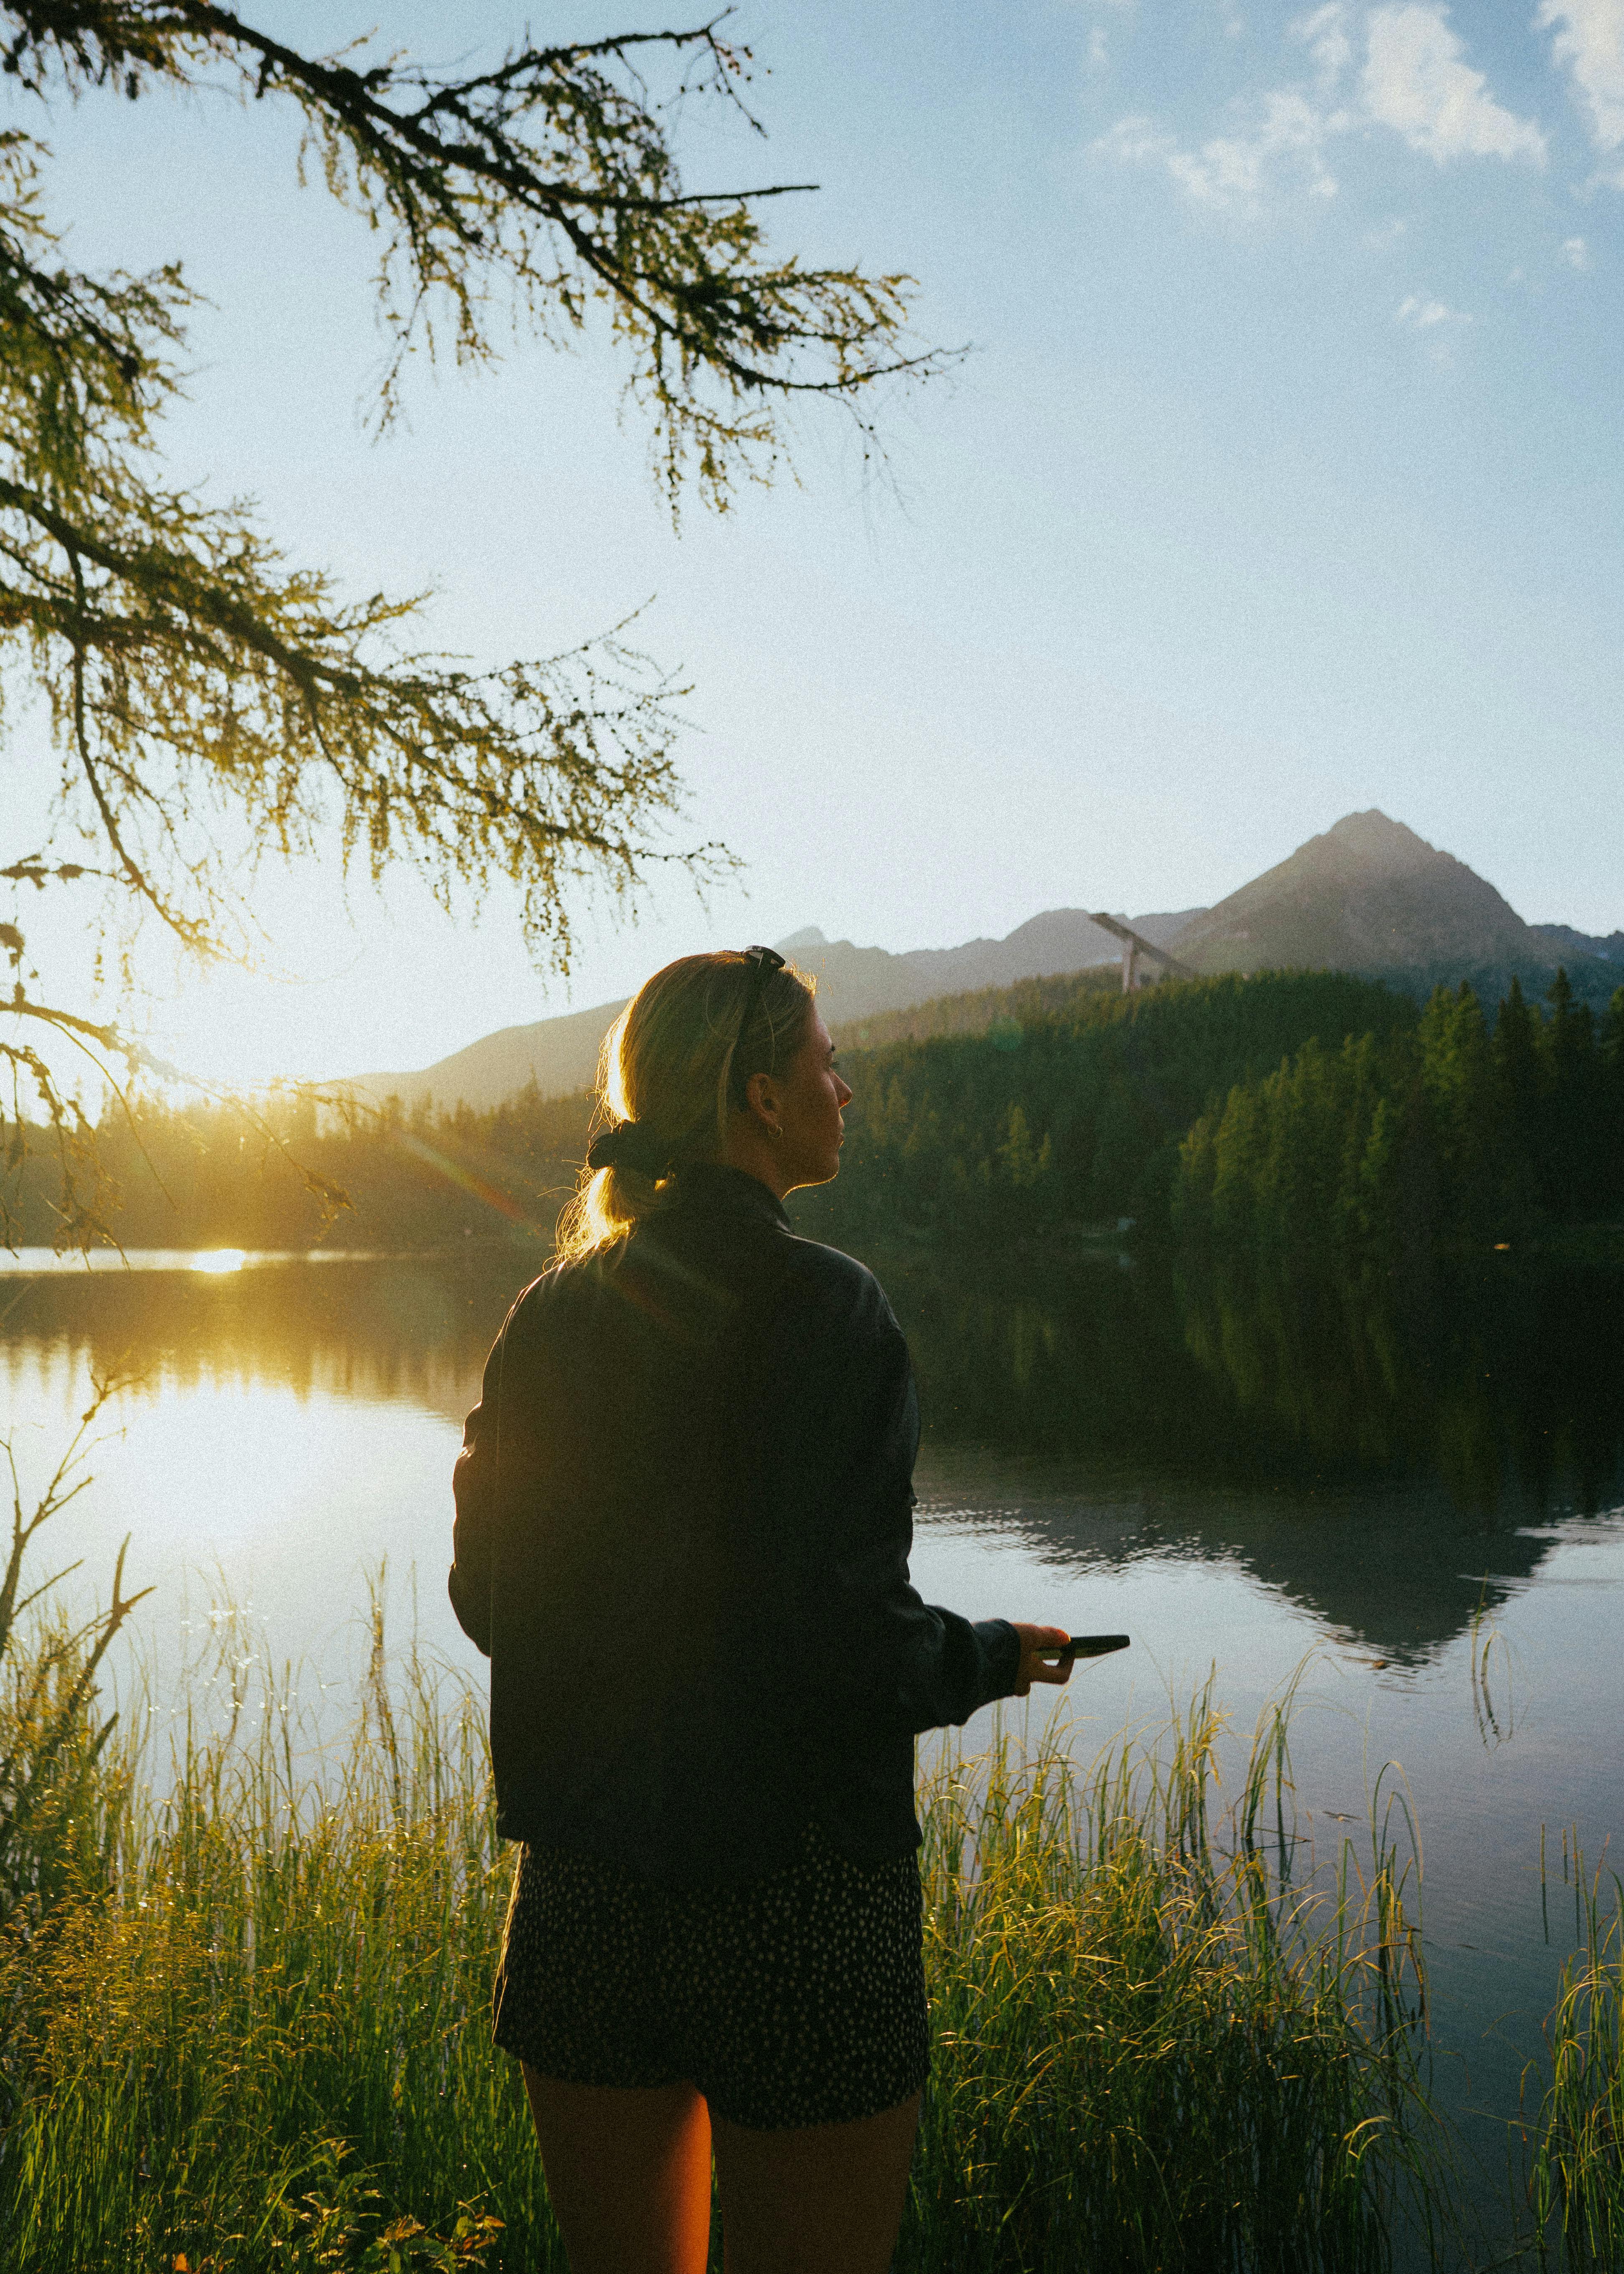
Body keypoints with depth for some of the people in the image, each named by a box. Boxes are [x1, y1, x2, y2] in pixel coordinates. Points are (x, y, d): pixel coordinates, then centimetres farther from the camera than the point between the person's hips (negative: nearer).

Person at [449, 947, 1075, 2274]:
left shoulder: (553, 1315, 1)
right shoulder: (820, 1309, -17)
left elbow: (490, 1594, 7)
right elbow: (847, 1633, -20)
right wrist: (997, 1657, -1)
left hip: (583, 1897, 6)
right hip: (792, 1887, -5)